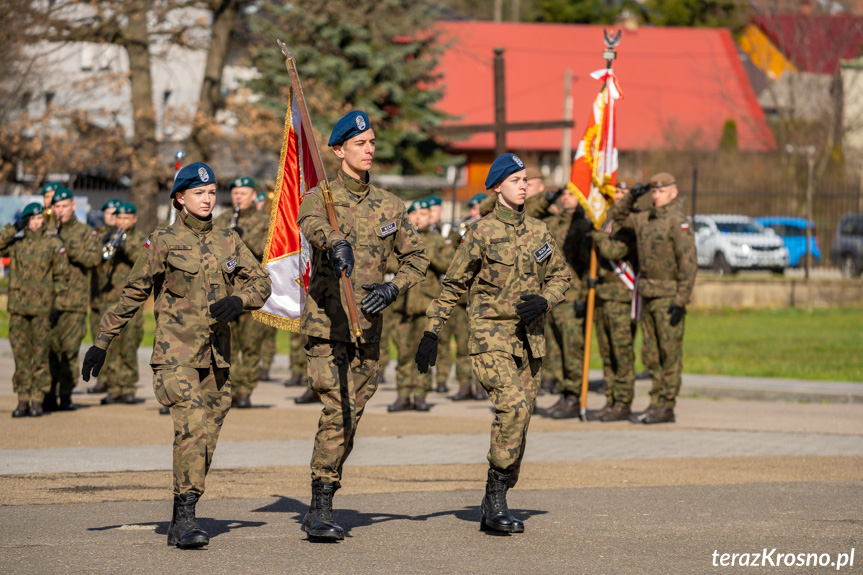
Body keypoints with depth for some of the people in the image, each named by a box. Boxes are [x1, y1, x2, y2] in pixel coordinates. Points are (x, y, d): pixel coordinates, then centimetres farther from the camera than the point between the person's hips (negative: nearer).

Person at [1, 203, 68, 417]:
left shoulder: (54, 244, 5)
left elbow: (61, 275, 6)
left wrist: (56, 300, -1)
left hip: (42, 308, -2)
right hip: (18, 307, 2)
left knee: (40, 355, -1)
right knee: (21, 355, 2)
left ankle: (37, 400, 4)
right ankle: (23, 400, 7)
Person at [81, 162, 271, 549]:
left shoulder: (228, 241, 11)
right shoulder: (164, 242, -1)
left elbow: (261, 282, 12)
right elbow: (132, 294, 3)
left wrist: (237, 301, -10)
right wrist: (101, 342, 3)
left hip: (217, 356, 5)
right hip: (175, 353, -5)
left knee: (206, 438, 5)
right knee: (192, 426, -22)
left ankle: (179, 525, 15)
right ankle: (185, 516, -22)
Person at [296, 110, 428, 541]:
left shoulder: (389, 206, 10)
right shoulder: (321, 197, -4)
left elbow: (416, 256, 15)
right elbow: (312, 224, -28)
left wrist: (392, 288, -5)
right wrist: (337, 244, -51)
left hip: (368, 327, 5)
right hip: (327, 323, -5)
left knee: (352, 415, 8)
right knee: (337, 410, -17)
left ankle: (320, 511, 20)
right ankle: (321, 509, -13)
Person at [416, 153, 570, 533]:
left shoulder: (539, 233, 10)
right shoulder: (482, 233, -4)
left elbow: (560, 278, 18)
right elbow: (453, 285, 0)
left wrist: (543, 301, -4)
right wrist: (431, 332, -2)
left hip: (530, 340, 6)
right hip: (491, 336, -6)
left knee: (518, 424, 5)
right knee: (513, 405, -25)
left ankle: (493, 509, 15)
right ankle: (496, 497, -17)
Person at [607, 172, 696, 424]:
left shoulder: (679, 222, -11)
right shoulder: (645, 219, 13)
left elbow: (688, 264, -15)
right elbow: (618, 216, 28)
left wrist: (681, 301, -19)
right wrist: (631, 197, 9)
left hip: (669, 298, -8)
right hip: (649, 298, 8)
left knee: (670, 354, -4)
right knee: (653, 355, 10)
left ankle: (667, 407, -3)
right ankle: (656, 403, 15)